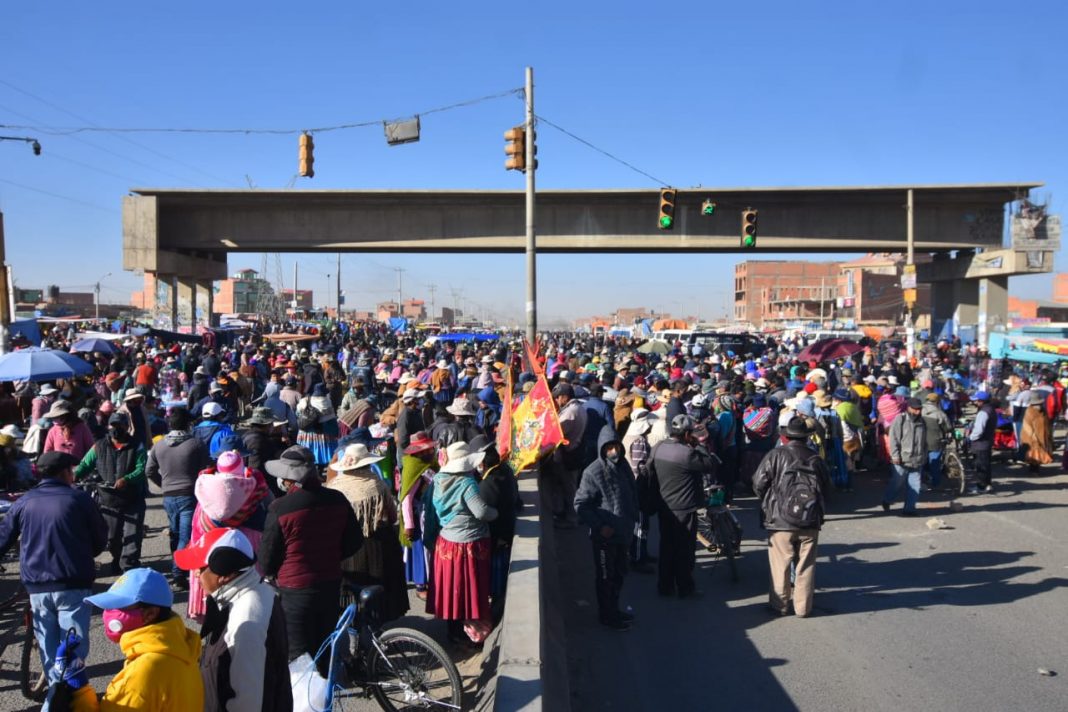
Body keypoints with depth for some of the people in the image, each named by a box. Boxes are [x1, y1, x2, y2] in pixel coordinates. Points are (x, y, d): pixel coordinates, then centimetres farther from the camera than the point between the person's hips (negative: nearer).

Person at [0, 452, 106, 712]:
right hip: (73, 584, -3)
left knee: (49, 648, 16)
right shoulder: (78, 498, -2)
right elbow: (100, 539, 4)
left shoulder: (23, 502, 6)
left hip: (36, 586, 4)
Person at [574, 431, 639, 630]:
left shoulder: (623, 466, 2)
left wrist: (632, 520, 10)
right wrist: (599, 526, -17)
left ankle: (614, 609, 37)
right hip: (605, 535, -7)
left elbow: (633, 495, 16)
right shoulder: (593, 472, -19)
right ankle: (606, 615, 24)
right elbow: (580, 504, -16)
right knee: (605, 576, 8)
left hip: (623, 532, 7)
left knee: (619, 574, 20)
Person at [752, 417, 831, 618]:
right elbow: (826, 488, 9)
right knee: (806, 566, 10)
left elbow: (758, 484, -8)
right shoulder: (816, 459, 2)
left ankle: (780, 605, 17)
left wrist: (767, 502, 12)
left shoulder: (776, 455, -8)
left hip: (780, 520, -2)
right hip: (810, 522, 3)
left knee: (781, 565, 8)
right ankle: (803, 607, 18)